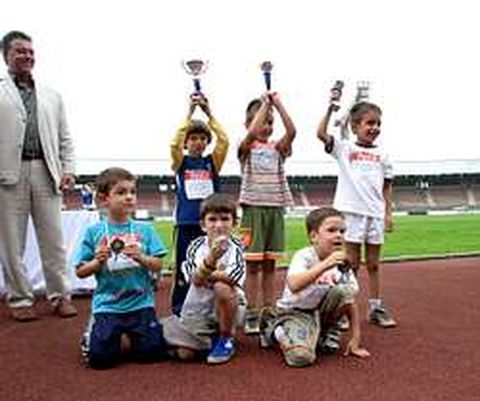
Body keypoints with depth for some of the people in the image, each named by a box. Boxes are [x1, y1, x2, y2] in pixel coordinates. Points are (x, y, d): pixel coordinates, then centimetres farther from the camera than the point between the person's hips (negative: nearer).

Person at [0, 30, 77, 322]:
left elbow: (65, 137, 17)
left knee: (54, 239, 4)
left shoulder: (52, 96, 18)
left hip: (46, 172, 2)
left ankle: (61, 295, 12)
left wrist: (68, 169, 5)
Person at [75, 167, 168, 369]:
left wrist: (141, 257, -19)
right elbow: (80, 271, 1)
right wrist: (98, 262, -18)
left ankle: (131, 334, 28)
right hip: (107, 305, -1)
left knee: (151, 352, -4)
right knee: (100, 357, -8)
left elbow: (157, 265, 0)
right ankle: (93, 331, 25)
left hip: (141, 302, 1)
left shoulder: (144, 230, 1)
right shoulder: (94, 232, -2)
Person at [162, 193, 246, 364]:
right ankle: (211, 338, 22)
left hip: (229, 306, -2)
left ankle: (226, 339, -9)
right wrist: (210, 259, -40)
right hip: (198, 309, 2)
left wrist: (206, 276, -14)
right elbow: (195, 280, -21)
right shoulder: (196, 246, -7)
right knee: (184, 353, -14)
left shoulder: (235, 247, -11)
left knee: (222, 287, -33)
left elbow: (233, 277, -26)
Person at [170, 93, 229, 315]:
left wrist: (209, 113, -9)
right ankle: (178, 312, 17)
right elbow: (174, 144, -16)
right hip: (186, 224, -1)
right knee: (183, 271, 5)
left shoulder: (212, 162, 7)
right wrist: (189, 114, -16)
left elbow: (224, 141, -8)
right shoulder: (180, 163, 3)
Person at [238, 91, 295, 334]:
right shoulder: (247, 148, 2)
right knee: (253, 265, -1)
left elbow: (291, 131, -7)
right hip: (253, 208, -4)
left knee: (269, 265, 9)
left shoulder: (277, 148, 12)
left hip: (275, 209, 4)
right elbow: (252, 132, -20)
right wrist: (264, 103, -11)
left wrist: (278, 104, -7)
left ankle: (269, 312, 16)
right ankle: (252, 315, 4)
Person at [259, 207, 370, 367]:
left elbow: (349, 301, -2)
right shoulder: (303, 256, -23)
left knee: (347, 289, -22)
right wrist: (325, 265, -49)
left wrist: (355, 339, -6)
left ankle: (327, 330, 3)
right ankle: (275, 328, 3)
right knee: (301, 356, -31)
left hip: (320, 310, 5)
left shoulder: (342, 264, -6)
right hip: (294, 311, -5)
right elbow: (294, 286, -43)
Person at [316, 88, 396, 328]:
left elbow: (387, 186, 14)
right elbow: (321, 133, -12)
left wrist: (388, 213, 8)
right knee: (352, 263, 2)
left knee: (373, 264, 10)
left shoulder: (381, 155, 11)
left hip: (376, 213, 3)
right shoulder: (344, 148, 2)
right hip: (352, 211, -3)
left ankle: (375, 308, 18)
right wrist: (331, 107, -13)